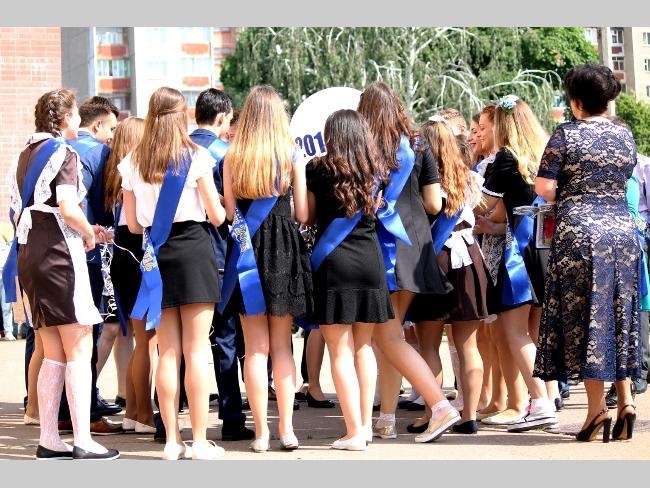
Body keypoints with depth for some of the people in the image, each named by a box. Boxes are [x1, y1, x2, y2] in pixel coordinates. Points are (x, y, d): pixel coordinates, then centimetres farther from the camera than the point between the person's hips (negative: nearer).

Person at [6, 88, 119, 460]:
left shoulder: (27, 154, 16)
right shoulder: (63, 153, -8)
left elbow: (23, 209, 16)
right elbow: (68, 207, -21)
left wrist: (85, 231, 16)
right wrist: (90, 234, -2)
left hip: (29, 256, 8)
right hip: (60, 254, -8)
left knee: (54, 355, 12)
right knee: (79, 351, -4)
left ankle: (49, 439, 12)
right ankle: (83, 441, -6)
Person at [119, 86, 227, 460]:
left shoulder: (132, 163, 4)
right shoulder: (196, 157, -5)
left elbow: (133, 223, 7)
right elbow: (216, 216, -4)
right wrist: (224, 207, 18)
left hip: (158, 257, 3)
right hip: (193, 250, -3)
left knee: (168, 352, 7)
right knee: (197, 350, -1)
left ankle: (172, 440, 8)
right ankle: (200, 441, -1)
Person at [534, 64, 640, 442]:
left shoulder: (567, 135, -5)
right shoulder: (625, 134, 8)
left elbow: (544, 188, -9)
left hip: (579, 230, -4)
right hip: (622, 228, 5)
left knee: (585, 316, -1)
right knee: (620, 315, 11)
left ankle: (598, 407, -5)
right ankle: (625, 399, 5)